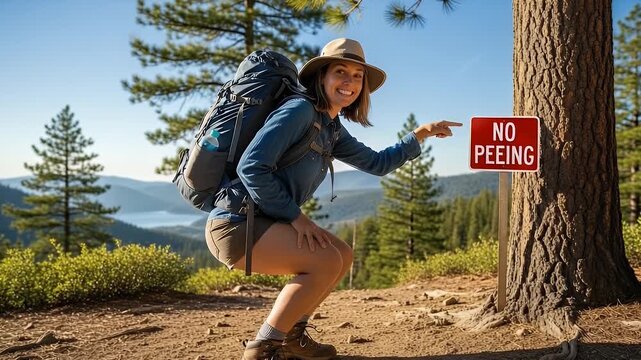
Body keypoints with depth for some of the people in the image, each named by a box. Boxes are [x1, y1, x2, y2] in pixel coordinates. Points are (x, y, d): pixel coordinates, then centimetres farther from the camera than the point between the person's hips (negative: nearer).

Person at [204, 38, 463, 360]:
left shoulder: (332, 129, 13)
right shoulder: (300, 110, -16)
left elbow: (377, 163, 22)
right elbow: (251, 167, -23)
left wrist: (419, 134, 15)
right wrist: (296, 217, -17)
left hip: (261, 222, 10)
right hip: (235, 224, -10)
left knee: (343, 255, 12)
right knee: (326, 262, -19)